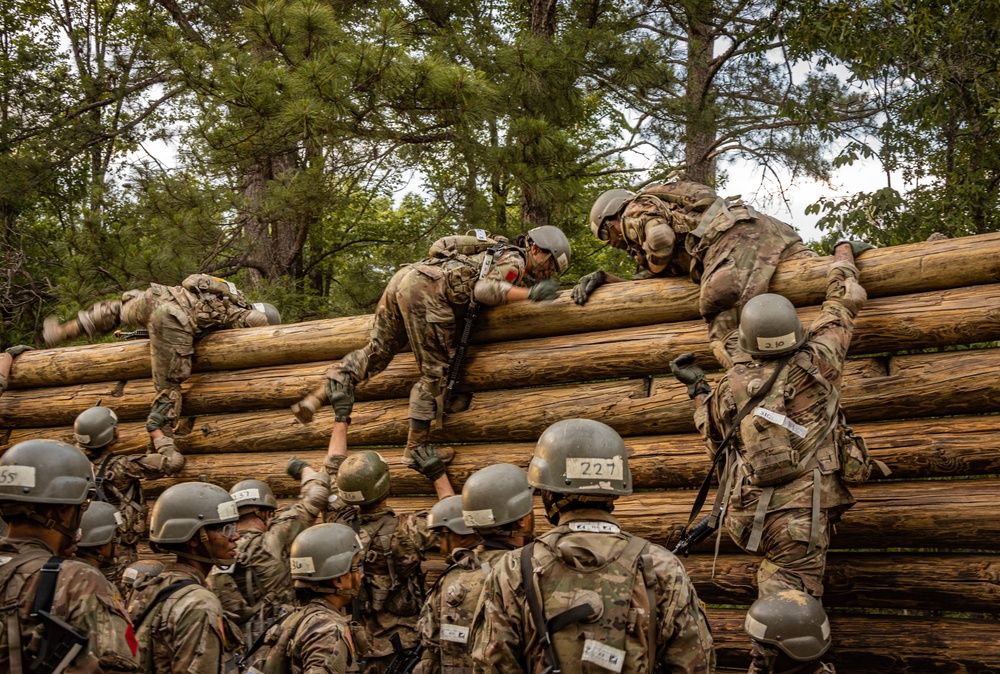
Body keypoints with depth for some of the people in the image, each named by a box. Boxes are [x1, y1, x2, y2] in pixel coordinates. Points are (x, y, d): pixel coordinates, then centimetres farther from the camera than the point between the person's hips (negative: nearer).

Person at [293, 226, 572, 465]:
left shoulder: (495, 254, 32)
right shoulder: (514, 260, 3)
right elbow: (484, 289, -11)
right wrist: (529, 293, -14)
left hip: (404, 276, 9)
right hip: (426, 288, -9)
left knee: (377, 351, 16)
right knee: (436, 372, -2)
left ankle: (320, 396, 6)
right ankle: (415, 448, 0)